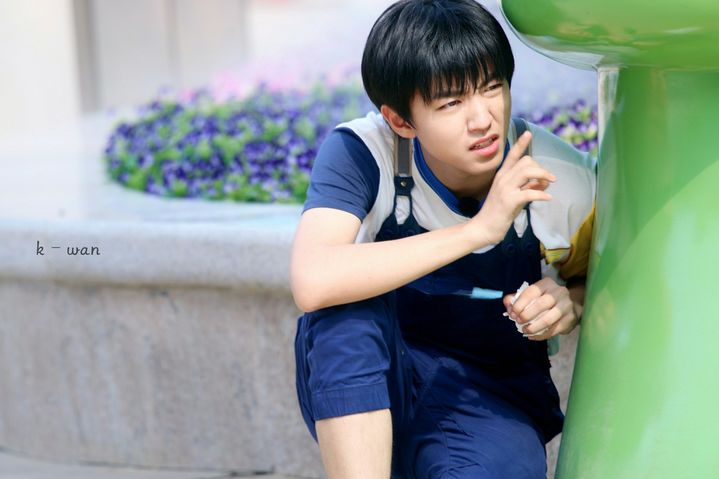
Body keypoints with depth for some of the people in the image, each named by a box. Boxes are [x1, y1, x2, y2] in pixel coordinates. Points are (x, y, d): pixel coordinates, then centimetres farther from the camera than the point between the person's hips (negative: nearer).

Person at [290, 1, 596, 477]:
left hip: (490, 400, 1)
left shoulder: (565, 182, -13)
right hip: (360, 392, -1)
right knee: (348, 303, -34)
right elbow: (313, 282, -38)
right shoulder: (360, 153, -20)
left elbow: (597, 282, 9)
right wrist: (477, 228, -38)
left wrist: (570, 305, -17)